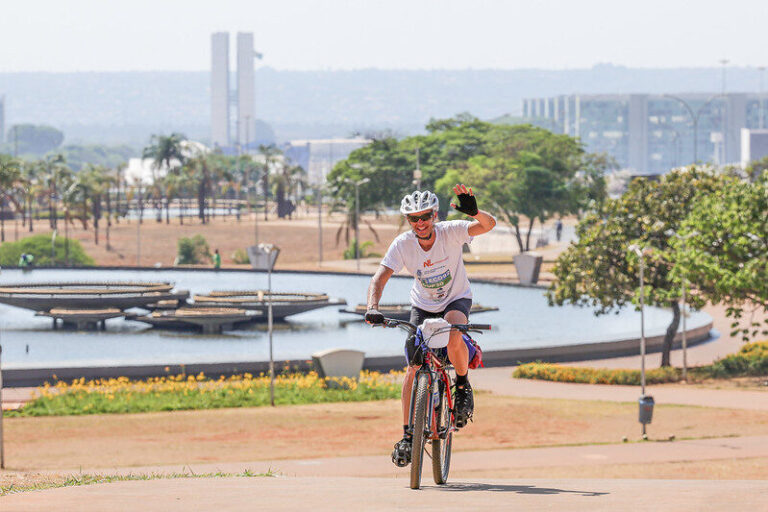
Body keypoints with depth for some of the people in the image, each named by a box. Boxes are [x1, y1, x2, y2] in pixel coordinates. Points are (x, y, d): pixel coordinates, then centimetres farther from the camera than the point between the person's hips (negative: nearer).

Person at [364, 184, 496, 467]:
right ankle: (408, 435, 2)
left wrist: (475, 212, -59)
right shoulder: (403, 244, -21)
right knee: (414, 367, -8)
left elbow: (488, 225, -36)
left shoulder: (450, 232, -25)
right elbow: (379, 278, -24)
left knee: (453, 336, -36)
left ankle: (463, 385, -7)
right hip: (423, 305, 2)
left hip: (457, 299, -2)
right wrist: (372, 308, -42)